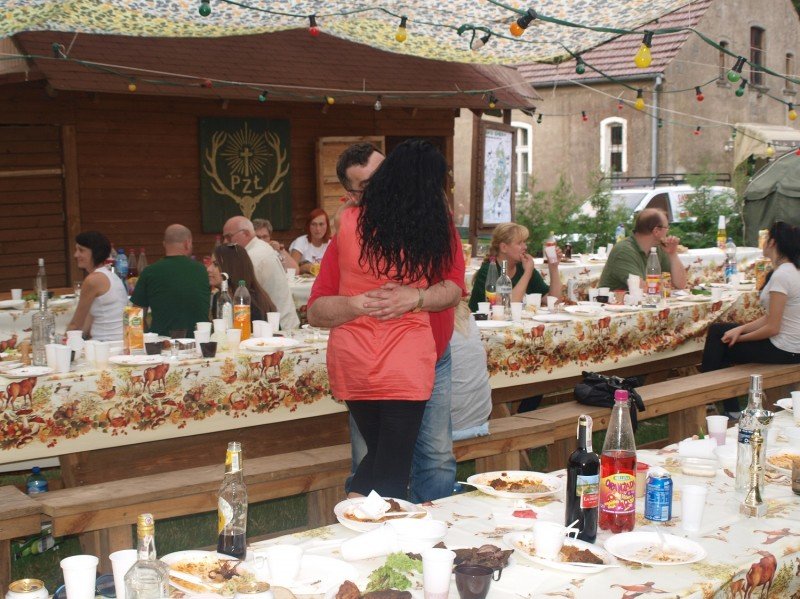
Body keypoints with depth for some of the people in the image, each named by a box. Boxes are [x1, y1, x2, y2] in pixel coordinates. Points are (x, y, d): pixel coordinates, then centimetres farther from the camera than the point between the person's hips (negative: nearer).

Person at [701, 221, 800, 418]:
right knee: (717, 330, 15)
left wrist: (740, 337, -8)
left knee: (719, 346, 5)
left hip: (783, 350, -9)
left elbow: (772, 328, -23)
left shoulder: (781, 276, -22)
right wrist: (740, 329, -1)